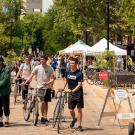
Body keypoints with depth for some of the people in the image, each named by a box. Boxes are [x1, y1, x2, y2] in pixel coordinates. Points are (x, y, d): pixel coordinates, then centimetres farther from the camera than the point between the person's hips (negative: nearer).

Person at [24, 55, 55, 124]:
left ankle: (45, 117, 21)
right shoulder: (37, 68, -3)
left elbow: (53, 78, -2)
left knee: (46, 102, 9)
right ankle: (42, 117, 1)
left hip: (47, 87, 2)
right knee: (43, 102, -13)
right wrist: (25, 82, -15)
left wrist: (48, 83, -20)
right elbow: (31, 76, -4)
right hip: (40, 87, -2)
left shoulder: (50, 68, -1)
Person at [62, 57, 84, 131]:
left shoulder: (79, 74, -13)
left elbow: (79, 85, -18)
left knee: (79, 109, 0)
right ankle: (74, 119, 36)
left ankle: (79, 125, 9)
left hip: (78, 93, -4)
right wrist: (63, 88, 18)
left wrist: (73, 90, -28)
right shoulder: (68, 72, 2)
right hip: (71, 94, 4)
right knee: (71, 110, 6)